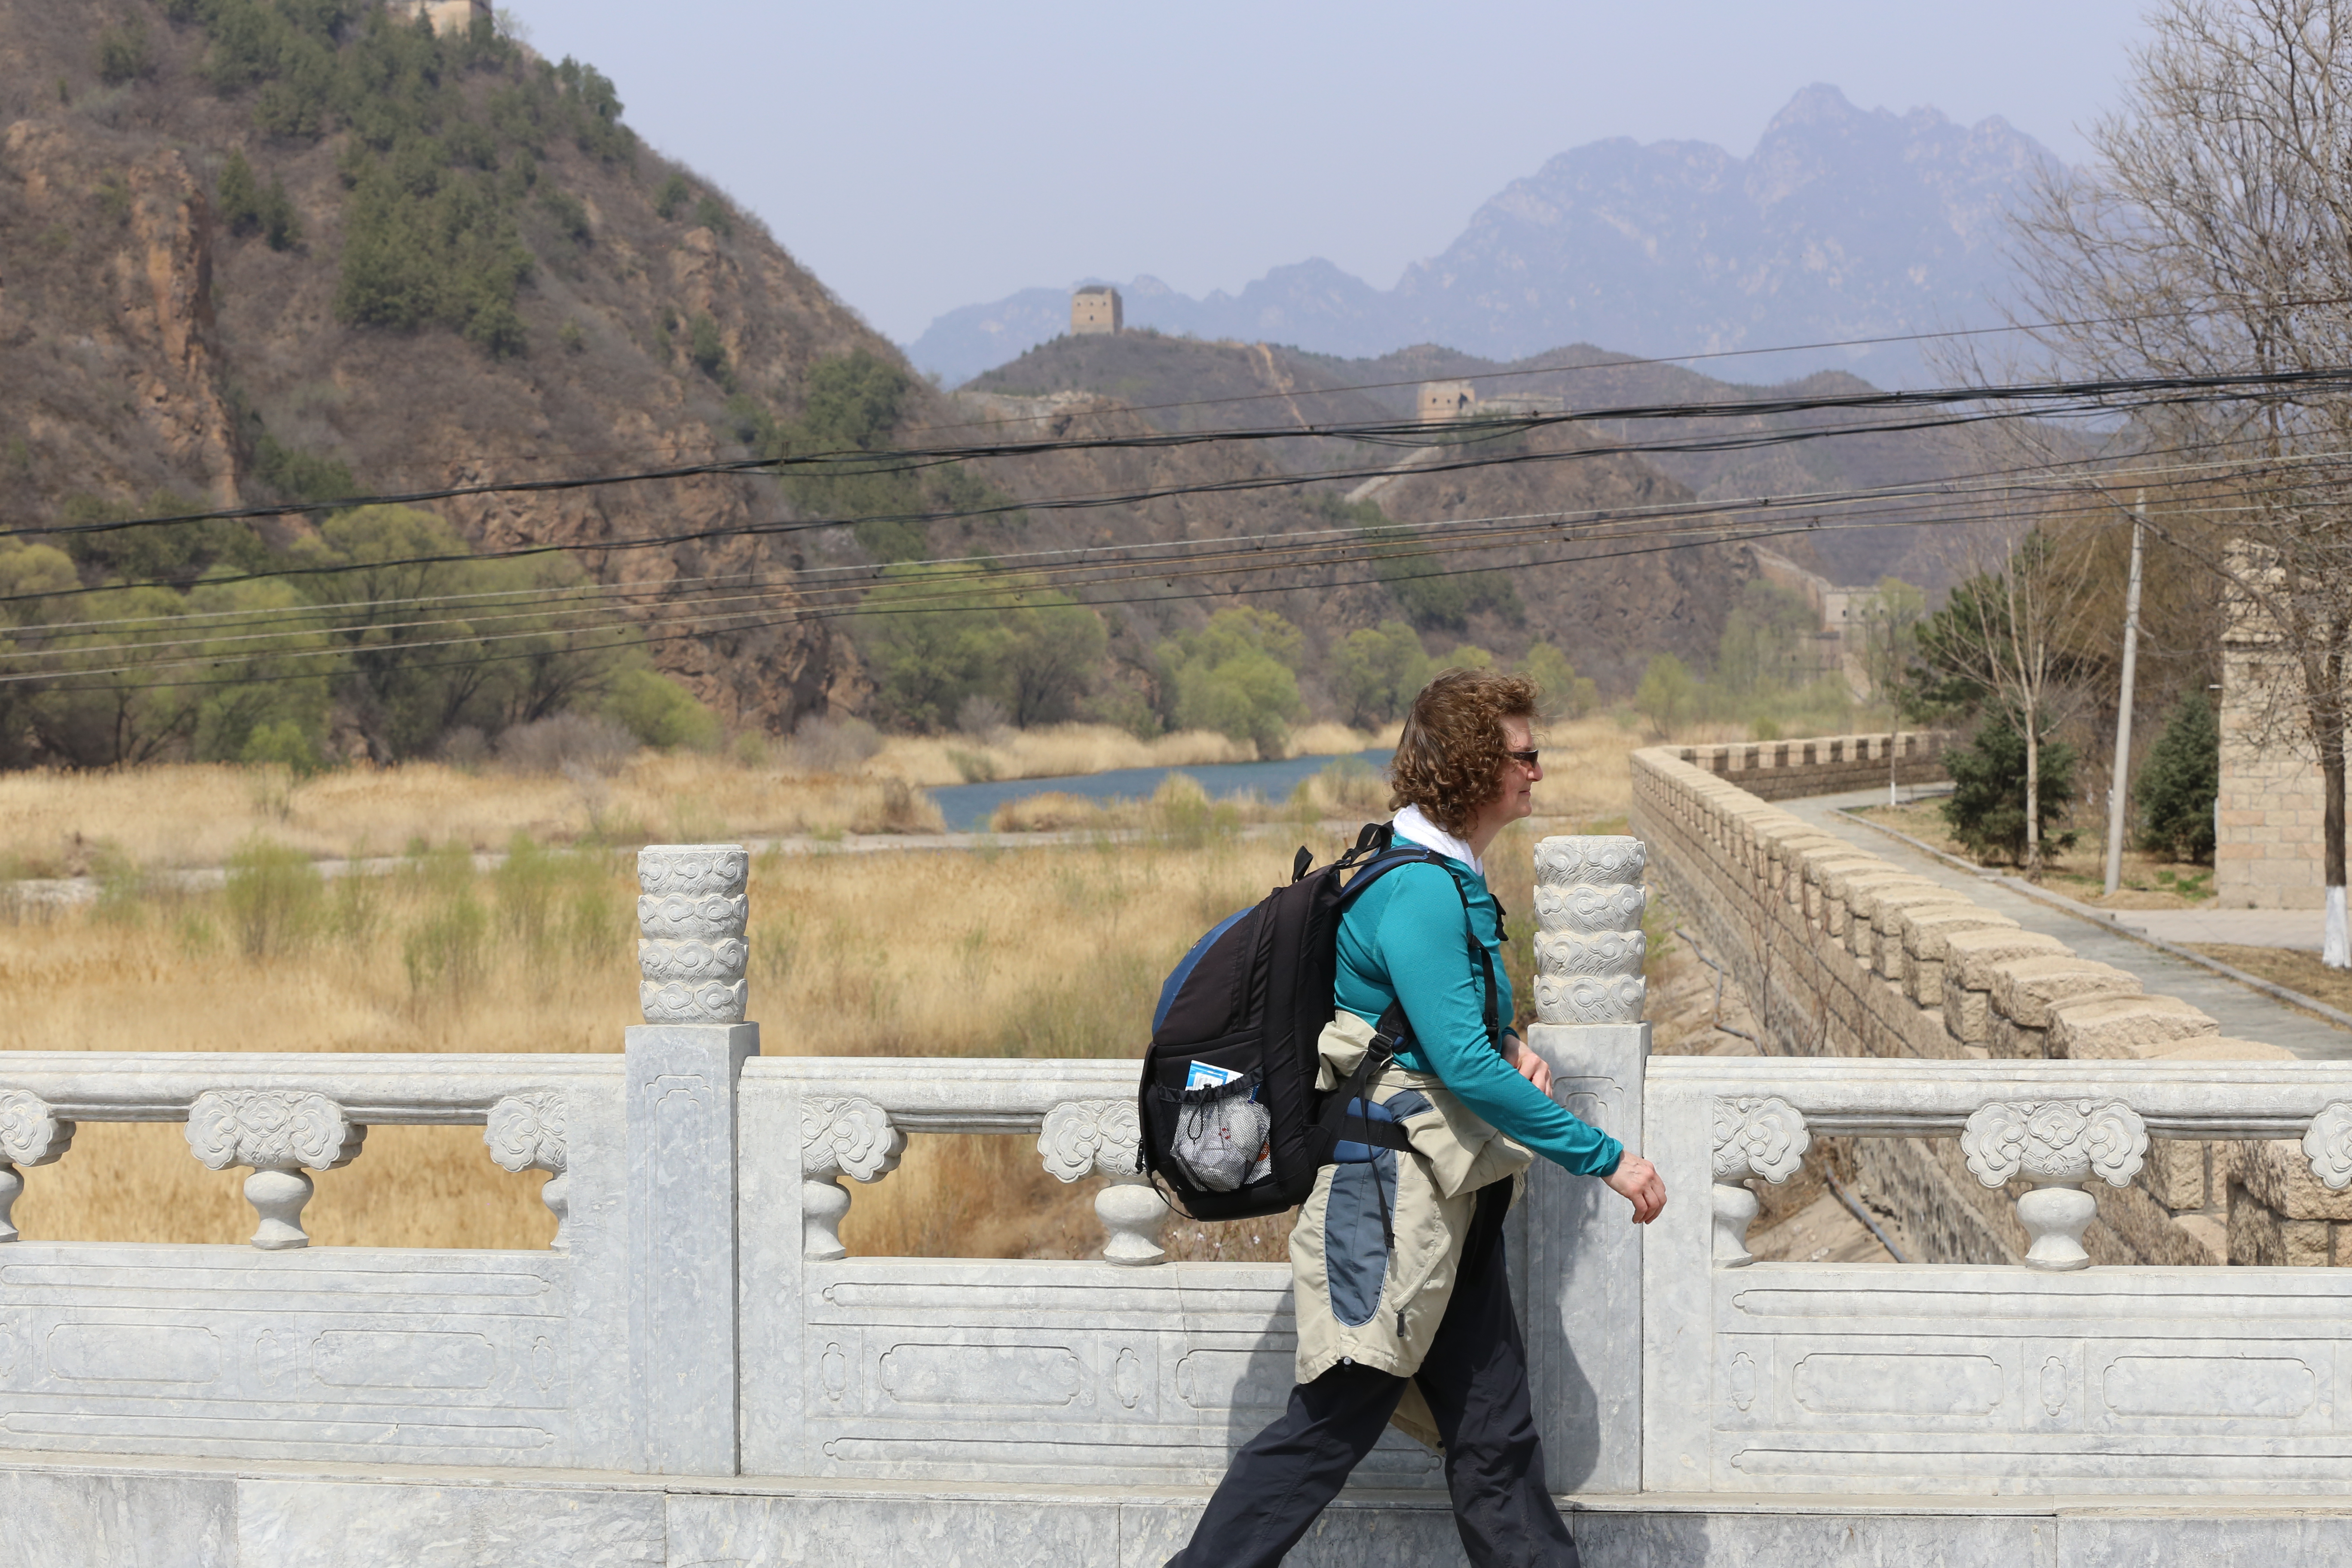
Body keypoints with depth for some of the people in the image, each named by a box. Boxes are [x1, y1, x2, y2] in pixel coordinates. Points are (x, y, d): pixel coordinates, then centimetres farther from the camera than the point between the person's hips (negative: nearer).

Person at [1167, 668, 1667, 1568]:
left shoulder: (1449, 875, 12)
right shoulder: (1418, 890, -19)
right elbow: (1465, 1068, -24)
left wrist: (1506, 1046, 5)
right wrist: (1606, 1159, -20)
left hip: (1448, 1197, 10)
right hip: (1390, 1195, -10)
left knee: (1493, 1427, 11)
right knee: (1335, 1421, -4)